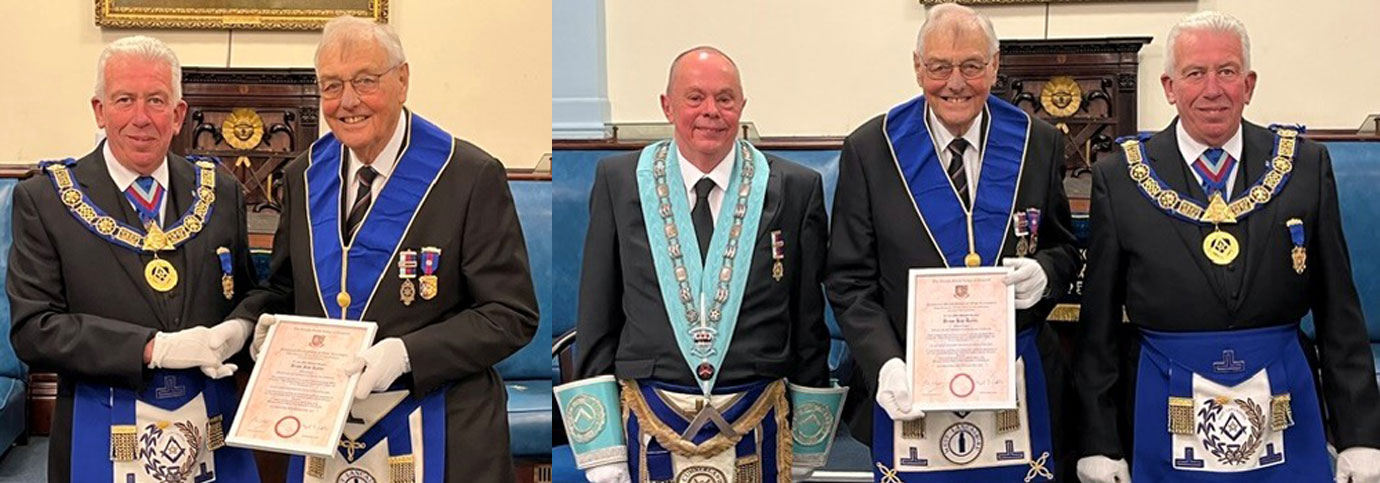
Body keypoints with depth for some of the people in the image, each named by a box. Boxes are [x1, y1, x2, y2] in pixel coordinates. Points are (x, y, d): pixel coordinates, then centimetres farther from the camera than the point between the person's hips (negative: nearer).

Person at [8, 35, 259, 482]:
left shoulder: (220, 192, 4)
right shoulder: (43, 199, -4)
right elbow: (32, 329, -10)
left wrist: (237, 330, -12)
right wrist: (153, 347, -20)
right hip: (101, 442, -2)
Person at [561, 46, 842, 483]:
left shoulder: (796, 188, 0)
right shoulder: (618, 181, 1)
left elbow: (810, 324, 4)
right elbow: (596, 320, 2)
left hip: (756, 431, 0)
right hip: (650, 432, 0)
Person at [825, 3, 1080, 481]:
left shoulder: (1039, 144, 2)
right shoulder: (869, 150, -3)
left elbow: (1063, 249, 13)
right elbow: (849, 280, -3)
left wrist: (1044, 272, -11)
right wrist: (884, 365, -17)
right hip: (909, 390, -1)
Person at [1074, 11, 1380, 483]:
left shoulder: (1306, 165, 1)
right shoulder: (1120, 177, -3)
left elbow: (1340, 311, 3)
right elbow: (1098, 323, -1)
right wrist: (1098, 444, -2)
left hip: (1282, 417, 2)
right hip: (1166, 418, -1)